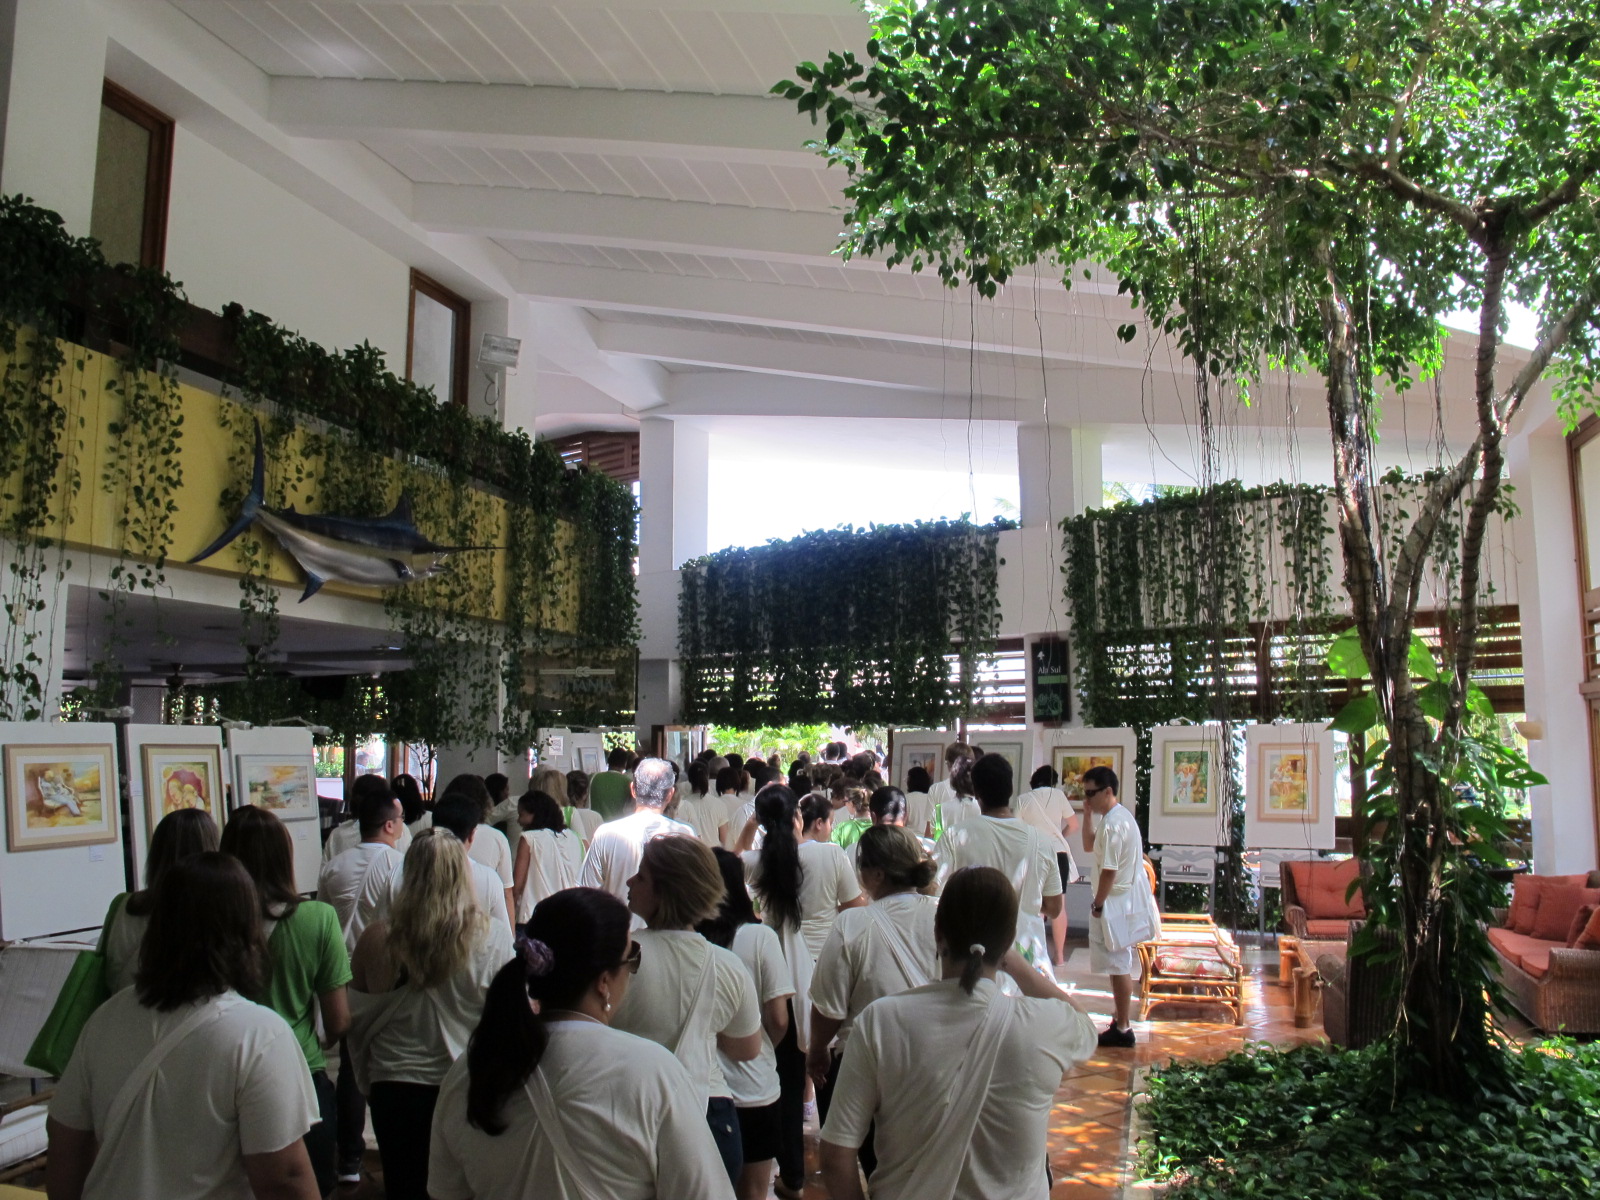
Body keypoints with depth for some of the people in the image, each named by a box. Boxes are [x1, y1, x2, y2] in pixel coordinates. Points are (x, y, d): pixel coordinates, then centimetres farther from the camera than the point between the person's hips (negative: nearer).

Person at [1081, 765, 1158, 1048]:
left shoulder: (1113, 824, -22)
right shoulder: (1119, 816, 10)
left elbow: (1109, 871, -22)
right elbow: (1089, 846, 19)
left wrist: (1097, 904, -14)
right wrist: (1087, 813, 9)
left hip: (1117, 904, -11)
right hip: (1124, 901, 11)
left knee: (1118, 965, -2)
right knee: (1119, 965, 17)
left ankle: (1123, 1029, 5)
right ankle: (1120, 1020, 27)